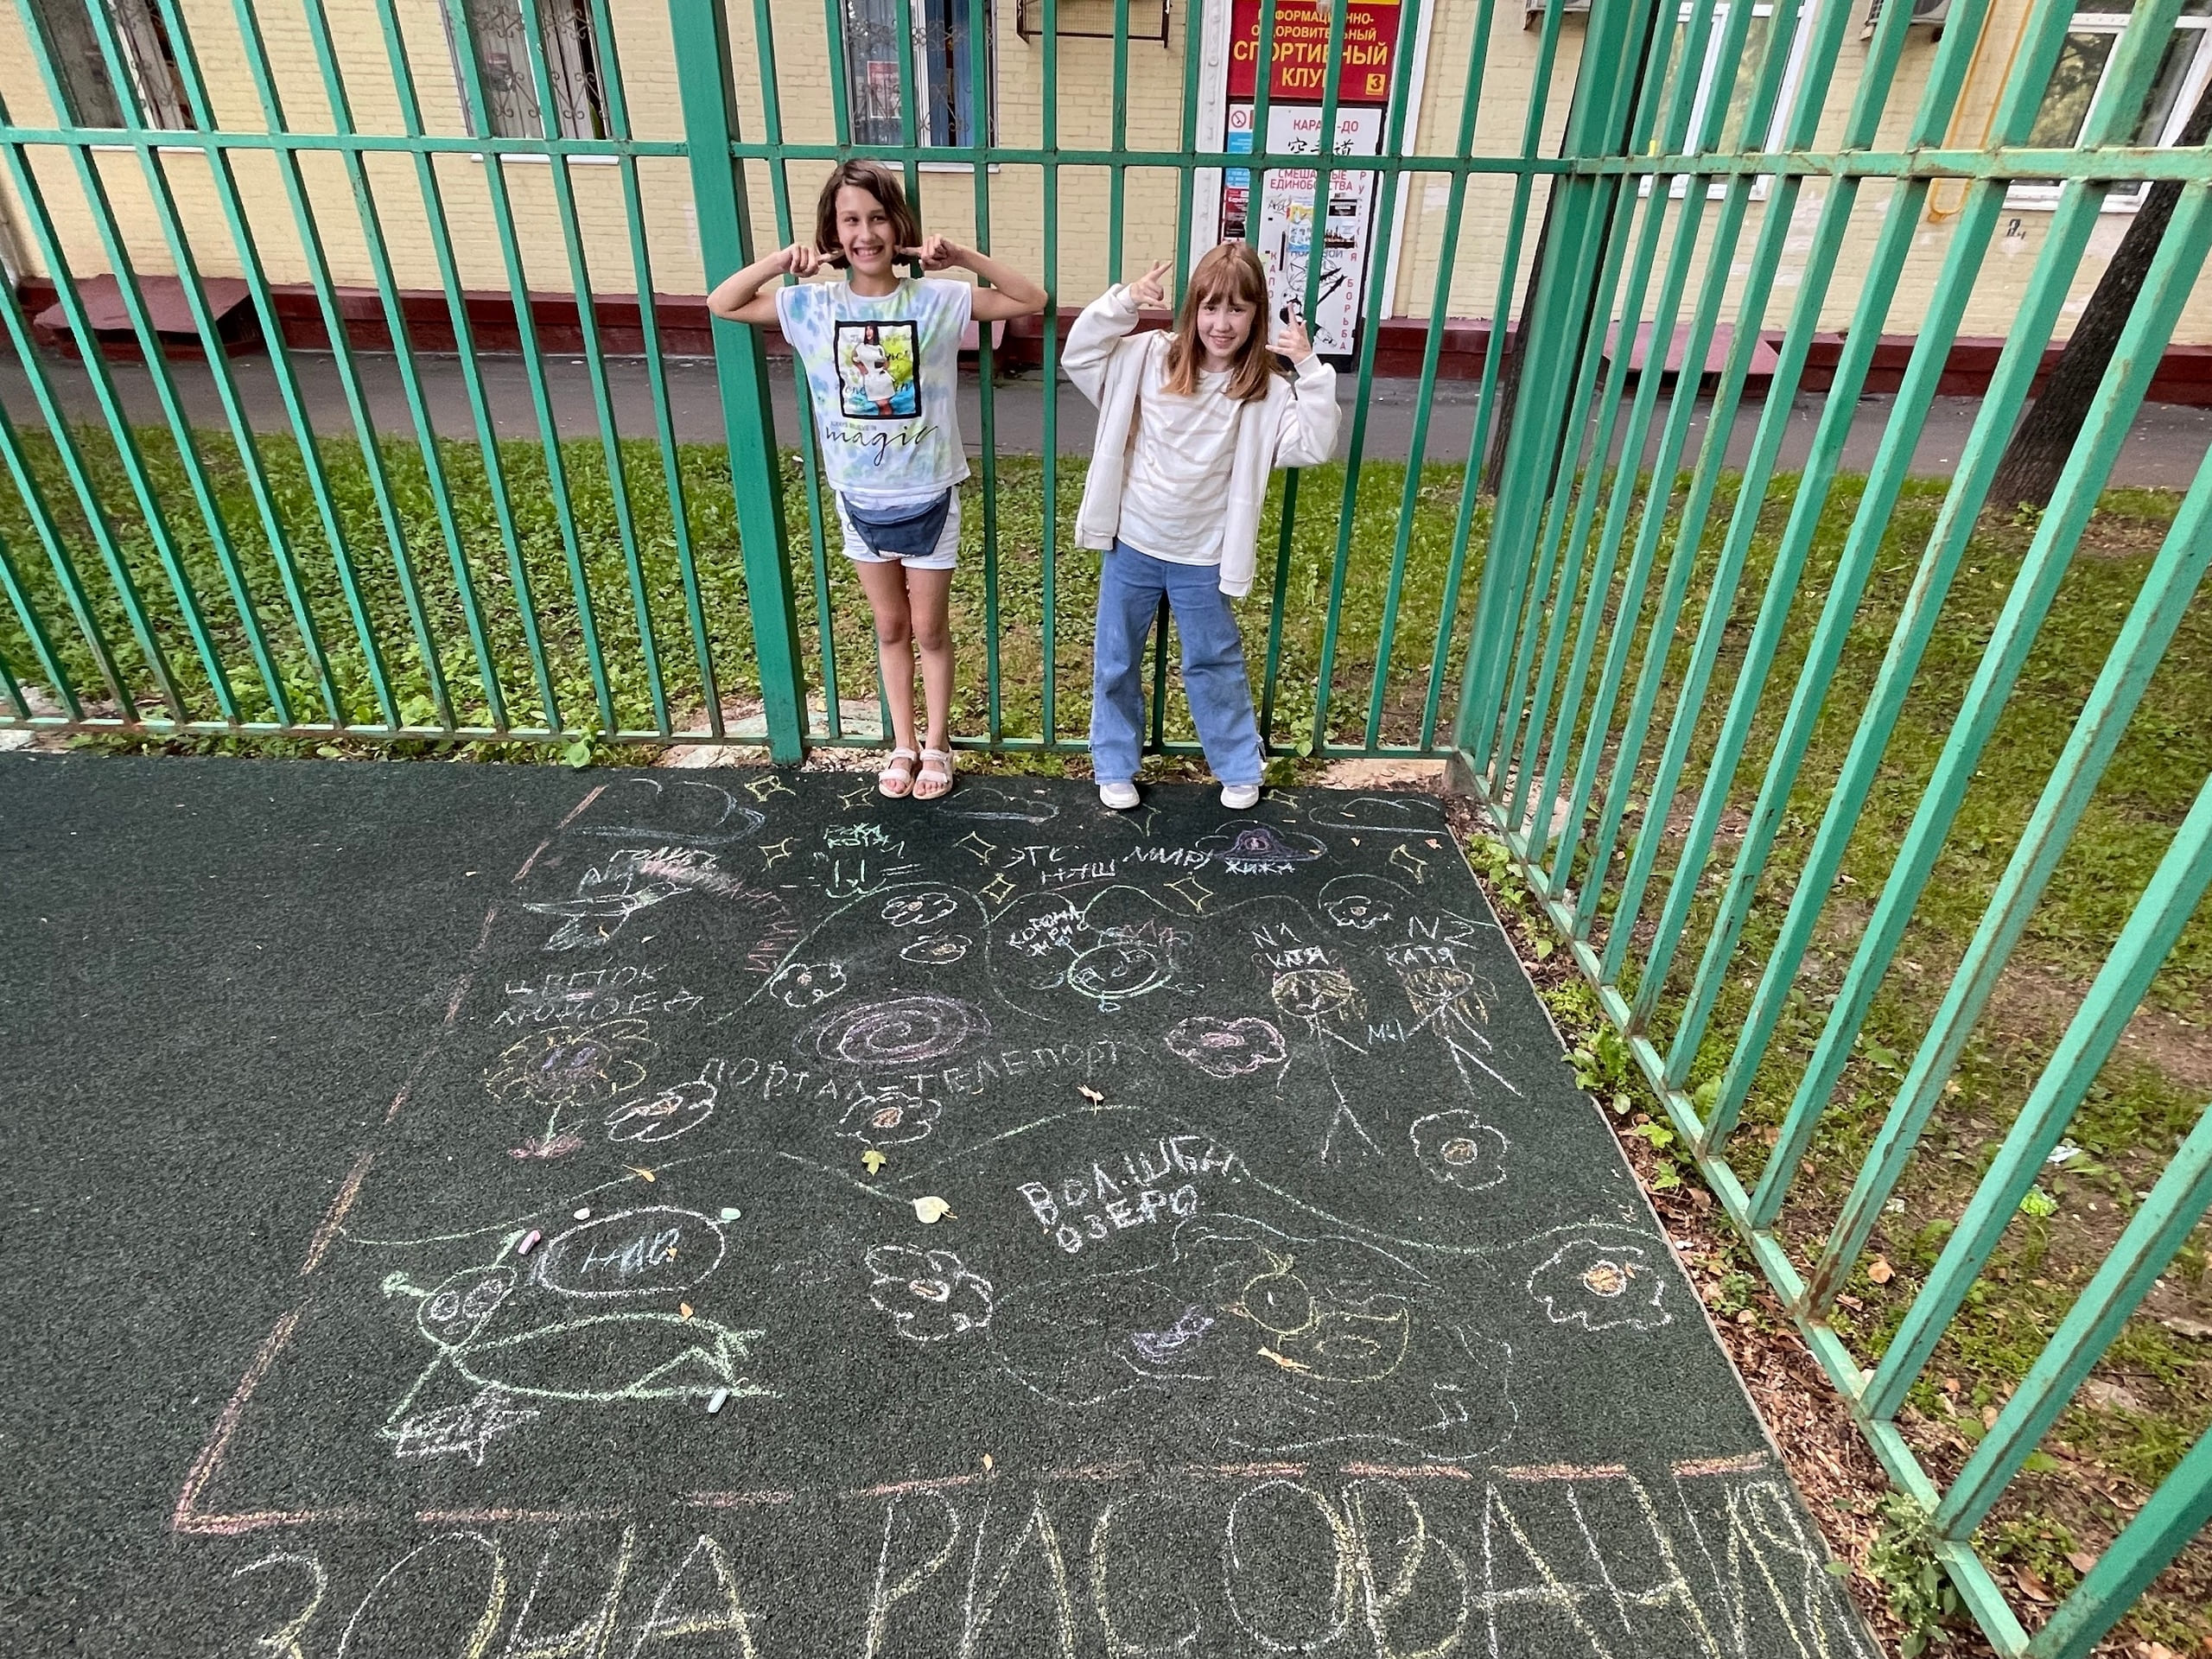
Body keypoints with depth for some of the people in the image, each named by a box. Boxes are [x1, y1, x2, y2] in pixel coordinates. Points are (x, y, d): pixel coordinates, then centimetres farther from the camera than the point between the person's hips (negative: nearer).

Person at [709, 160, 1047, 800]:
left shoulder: (937, 299, -11)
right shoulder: (812, 305, -5)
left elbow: (1032, 301, -10)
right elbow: (721, 305, 1)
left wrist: (963, 256, -22)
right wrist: (782, 259, -14)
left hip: (928, 496, -2)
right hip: (860, 498, 2)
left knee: (930, 629, 11)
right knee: (890, 629, 16)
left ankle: (937, 744, 30)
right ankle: (902, 744, 33)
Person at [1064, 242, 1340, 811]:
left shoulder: (1266, 390, -8)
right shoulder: (1150, 356, -6)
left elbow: (1316, 445, -16)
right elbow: (1078, 356, -7)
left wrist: (1310, 369, -24)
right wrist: (1123, 300, -18)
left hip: (1203, 560, -1)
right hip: (1131, 547, 1)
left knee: (1215, 665, 14)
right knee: (1116, 663, 14)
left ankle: (1240, 769, 34)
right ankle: (1115, 768, 34)